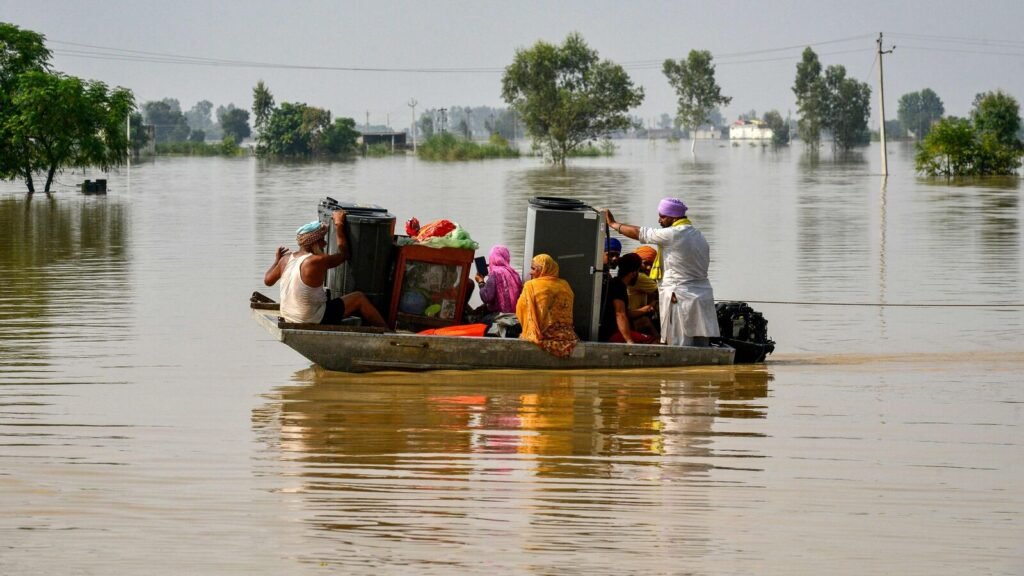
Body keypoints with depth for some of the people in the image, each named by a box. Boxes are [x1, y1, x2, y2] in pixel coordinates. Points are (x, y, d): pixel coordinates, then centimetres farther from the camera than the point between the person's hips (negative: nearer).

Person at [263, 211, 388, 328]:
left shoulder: (286, 259, -3)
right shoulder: (316, 262, -24)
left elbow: (268, 280, 10)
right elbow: (343, 254, -8)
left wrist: (276, 260, 26)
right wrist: (339, 225, 0)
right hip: (314, 321, -8)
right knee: (359, 298, 4)